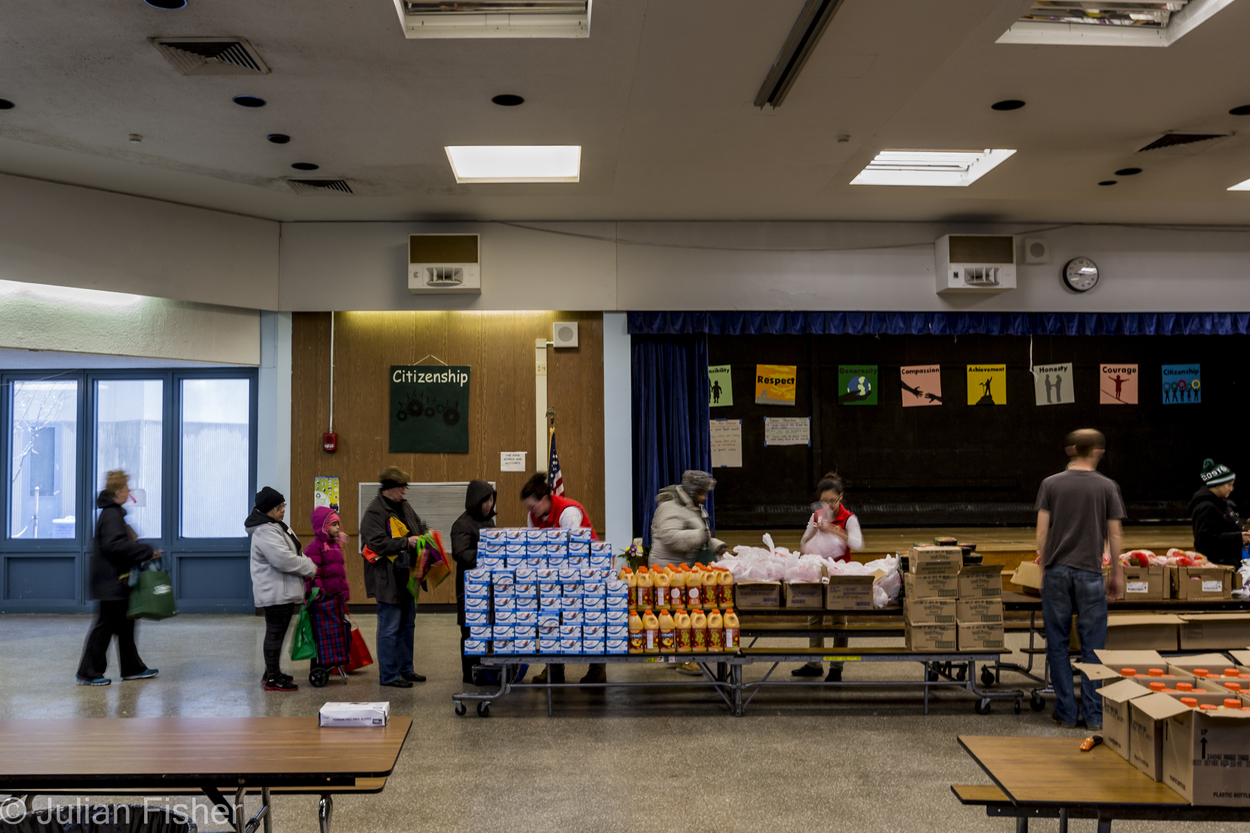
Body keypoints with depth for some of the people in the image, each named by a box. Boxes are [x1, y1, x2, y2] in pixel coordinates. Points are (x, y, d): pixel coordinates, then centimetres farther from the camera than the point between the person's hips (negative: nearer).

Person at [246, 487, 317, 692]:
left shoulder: (277, 526, 15)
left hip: (282, 592, 11)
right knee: (275, 634, -5)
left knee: (277, 633, 17)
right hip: (274, 594, -11)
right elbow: (284, 560, -26)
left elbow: (293, 553, 23)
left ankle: (273, 673, 28)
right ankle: (272, 679, 1)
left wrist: (307, 563, 5)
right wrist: (310, 567, -14)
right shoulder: (265, 532, -20)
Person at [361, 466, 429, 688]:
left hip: (405, 577, 9)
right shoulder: (374, 512, -15)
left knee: (407, 624, 17)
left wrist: (425, 535, 5)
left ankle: (405, 669, 28)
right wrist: (406, 543, -23)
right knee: (389, 627, -2)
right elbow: (378, 544, -22)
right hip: (387, 580, -9)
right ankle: (388, 675, 8)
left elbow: (419, 527, 26)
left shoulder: (405, 507, 11)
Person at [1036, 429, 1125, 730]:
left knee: (1057, 645, 7)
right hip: (1090, 573, -1)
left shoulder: (1051, 484, 2)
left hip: (1056, 571, 1)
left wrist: (1043, 568, 10)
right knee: (1092, 646, 6)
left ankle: (1066, 713, 11)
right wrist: (1117, 574, 11)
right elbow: (1114, 535, 1)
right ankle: (1094, 714, 9)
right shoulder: (1107, 487, 0)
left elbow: (1042, 532, 0)